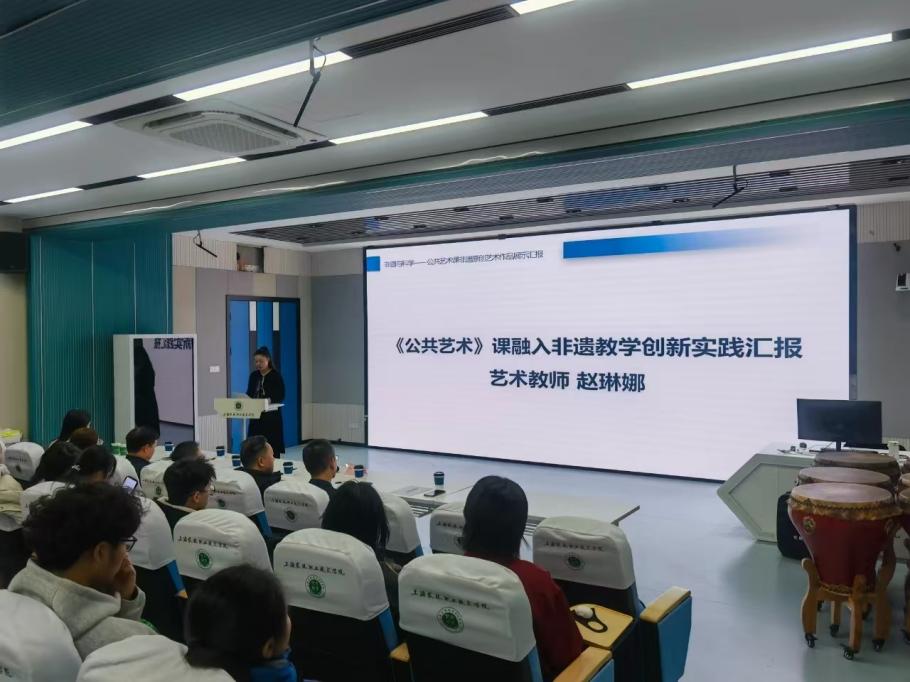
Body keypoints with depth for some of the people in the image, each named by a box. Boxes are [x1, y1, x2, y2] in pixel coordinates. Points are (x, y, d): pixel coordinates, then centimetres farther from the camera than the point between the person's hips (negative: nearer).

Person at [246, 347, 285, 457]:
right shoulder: (254, 375, 10)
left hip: (271, 416, -5)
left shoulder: (276, 375, -6)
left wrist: (270, 400, -29)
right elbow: (249, 393, 14)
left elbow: (281, 396, -11)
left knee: (272, 447, -4)